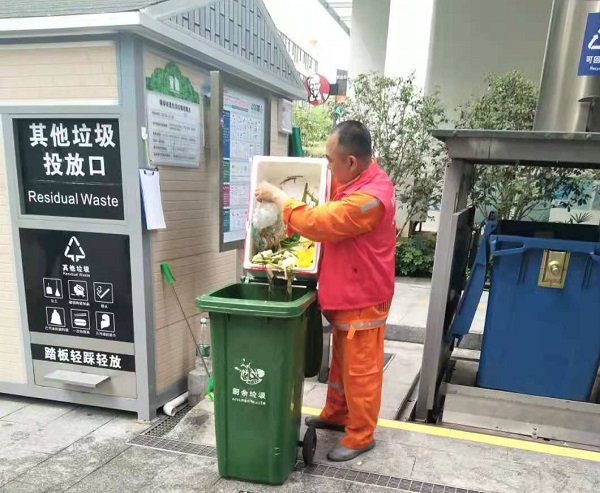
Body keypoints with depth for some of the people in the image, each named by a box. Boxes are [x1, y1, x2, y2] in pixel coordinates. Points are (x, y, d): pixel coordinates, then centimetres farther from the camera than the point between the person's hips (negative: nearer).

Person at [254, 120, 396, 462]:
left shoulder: (369, 198, -29)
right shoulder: (361, 178, 2)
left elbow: (316, 224, -27)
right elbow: (330, 189, 22)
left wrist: (276, 196, -15)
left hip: (362, 300, -10)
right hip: (347, 295, 10)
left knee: (360, 369, 7)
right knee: (342, 362, 23)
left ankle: (361, 436, 25)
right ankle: (336, 415, 41)